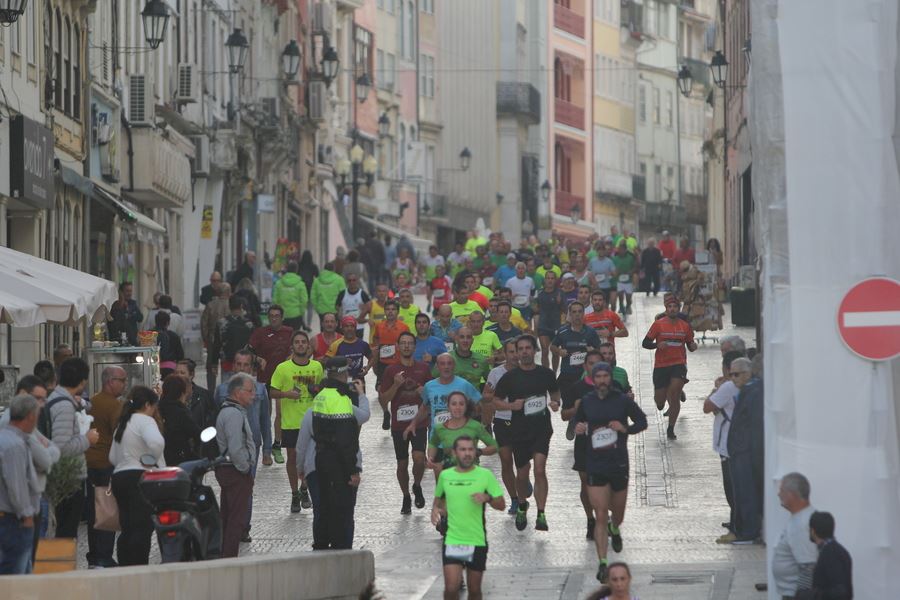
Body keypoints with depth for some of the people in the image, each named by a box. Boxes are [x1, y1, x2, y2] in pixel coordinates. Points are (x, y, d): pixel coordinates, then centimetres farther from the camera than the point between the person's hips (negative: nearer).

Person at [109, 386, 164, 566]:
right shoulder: (145, 421, -6)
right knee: (143, 528, -11)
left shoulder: (123, 423, 22)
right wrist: (154, 460, -10)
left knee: (127, 529, 10)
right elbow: (156, 442, -26)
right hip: (140, 477, -9)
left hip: (119, 476, 9)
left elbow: (113, 457, 22)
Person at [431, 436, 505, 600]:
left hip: (477, 542, 0)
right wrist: (435, 509, 2)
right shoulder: (445, 475, 5)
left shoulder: (485, 475, -2)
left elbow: (501, 505, -1)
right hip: (452, 541, 1)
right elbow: (438, 498, 23)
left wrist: (488, 498, -20)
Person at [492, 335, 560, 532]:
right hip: (519, 431, 1)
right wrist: (512, 406, -16)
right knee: (522, 474, 11)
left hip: (542, 429, -1)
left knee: (540, 469, -17)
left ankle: (541, 515, -17)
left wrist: (556, 403, -3)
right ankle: (522, 506, 39)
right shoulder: (510, 377, -3)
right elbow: (496, 402, 3)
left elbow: (555, 393, 19)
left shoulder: (545, 373, 2)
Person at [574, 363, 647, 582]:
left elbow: (642, 421, 5)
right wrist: (578, 430, -8)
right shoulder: (586, 403, 2)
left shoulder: (622, 400, -3)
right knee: (600, 516, -9)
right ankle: (602, 563, -8)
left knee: (618, 513, 17)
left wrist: (626, 428, -13)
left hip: (619, 465, 1)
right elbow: (577, 423, 16)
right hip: (595, 467, 0)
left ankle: (615, 529, 55)